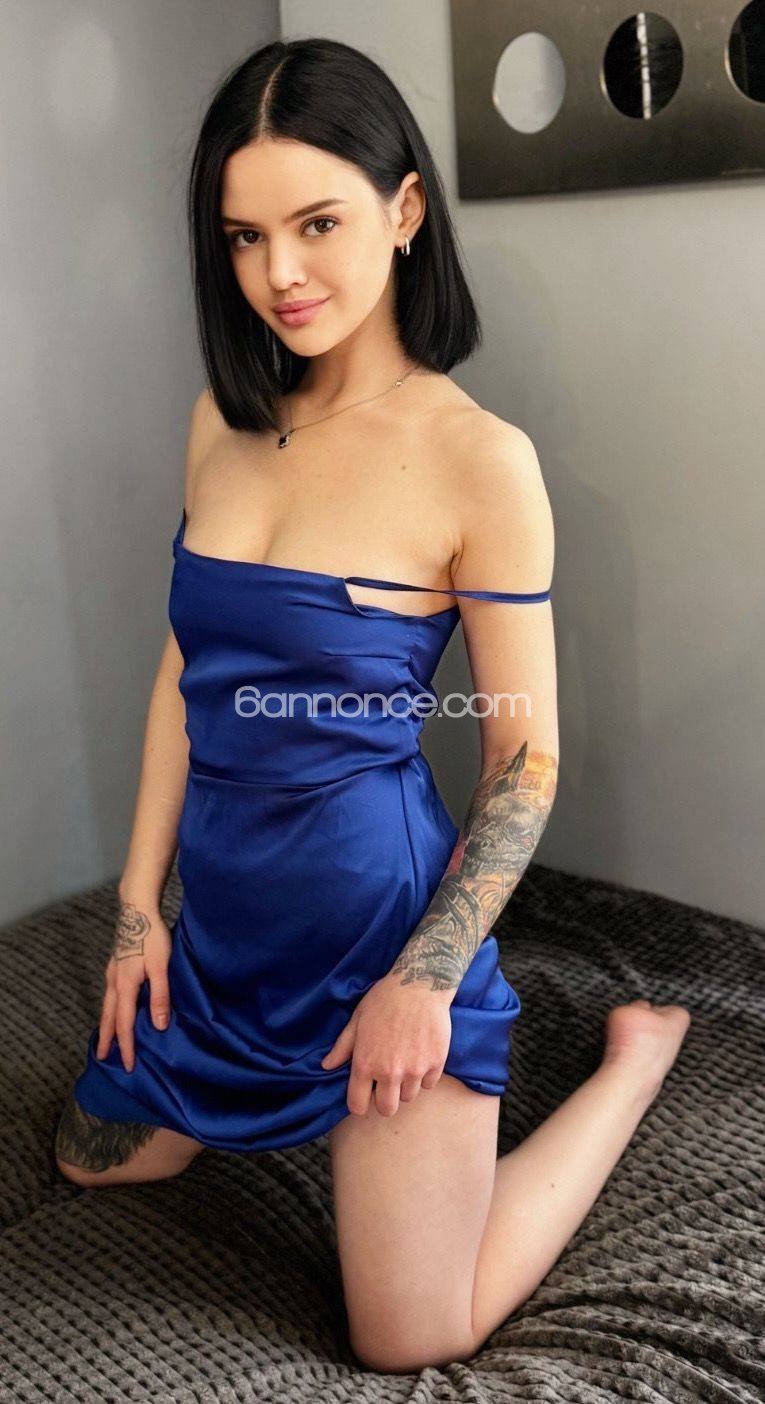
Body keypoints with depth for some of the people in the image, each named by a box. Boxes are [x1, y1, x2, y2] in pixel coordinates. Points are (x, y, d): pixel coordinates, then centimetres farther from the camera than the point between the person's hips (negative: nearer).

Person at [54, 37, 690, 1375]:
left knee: (414, 1340, 2)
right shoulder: (224, 419, 1)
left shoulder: (479, 458, -17)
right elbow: (184, 668, 6)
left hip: (380, 897, -6)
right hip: (228, 902, 6)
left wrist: (428, 974, -16)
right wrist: (139, 904, 5)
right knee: (96, 1157, 23)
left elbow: (525, 759, -12)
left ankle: (638, 1051, 20)